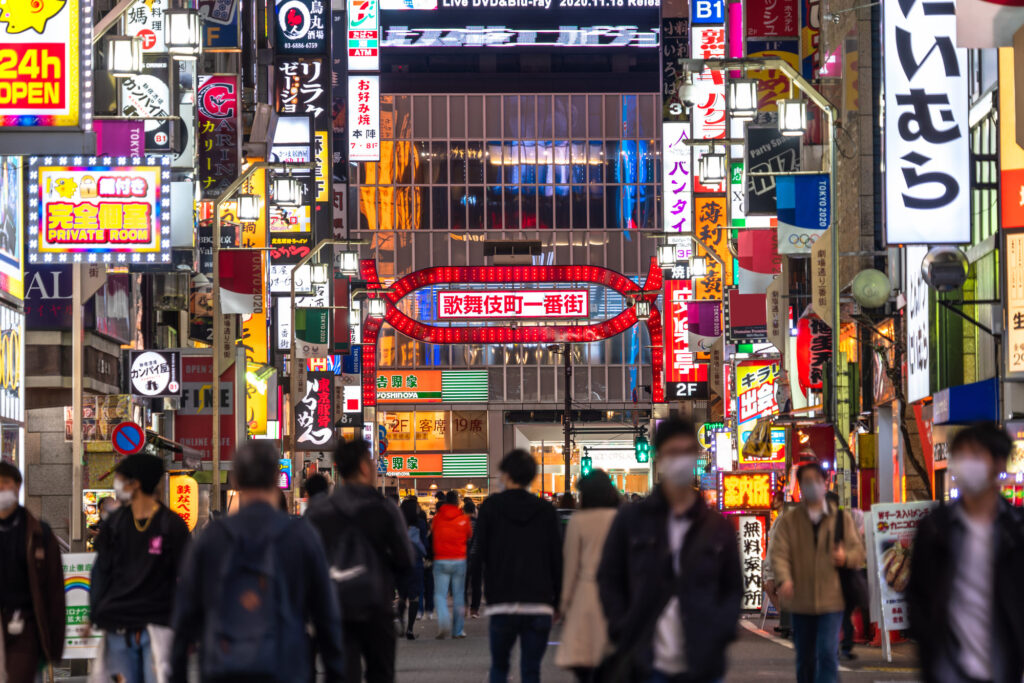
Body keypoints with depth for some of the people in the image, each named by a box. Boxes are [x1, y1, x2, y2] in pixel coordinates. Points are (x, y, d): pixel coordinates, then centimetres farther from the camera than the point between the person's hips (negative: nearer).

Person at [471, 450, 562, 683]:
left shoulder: (491, 506, 0)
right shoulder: (546, 511, 3)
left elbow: (480, 554, -2)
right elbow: (557, 558, 3)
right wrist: (557, 600, 9)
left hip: (502, 603, -1)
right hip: (539, 605, 1)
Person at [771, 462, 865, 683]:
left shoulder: (841, 519, 8)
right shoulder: (788, 521, 5)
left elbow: (858, 550, 9)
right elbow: (779, 553, -7)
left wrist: (846, 557, -16)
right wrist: (784, 579, -27)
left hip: (831, 600, -1)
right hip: (801, 602, 1)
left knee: (828, 653, -15)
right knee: (805, 659, 10)